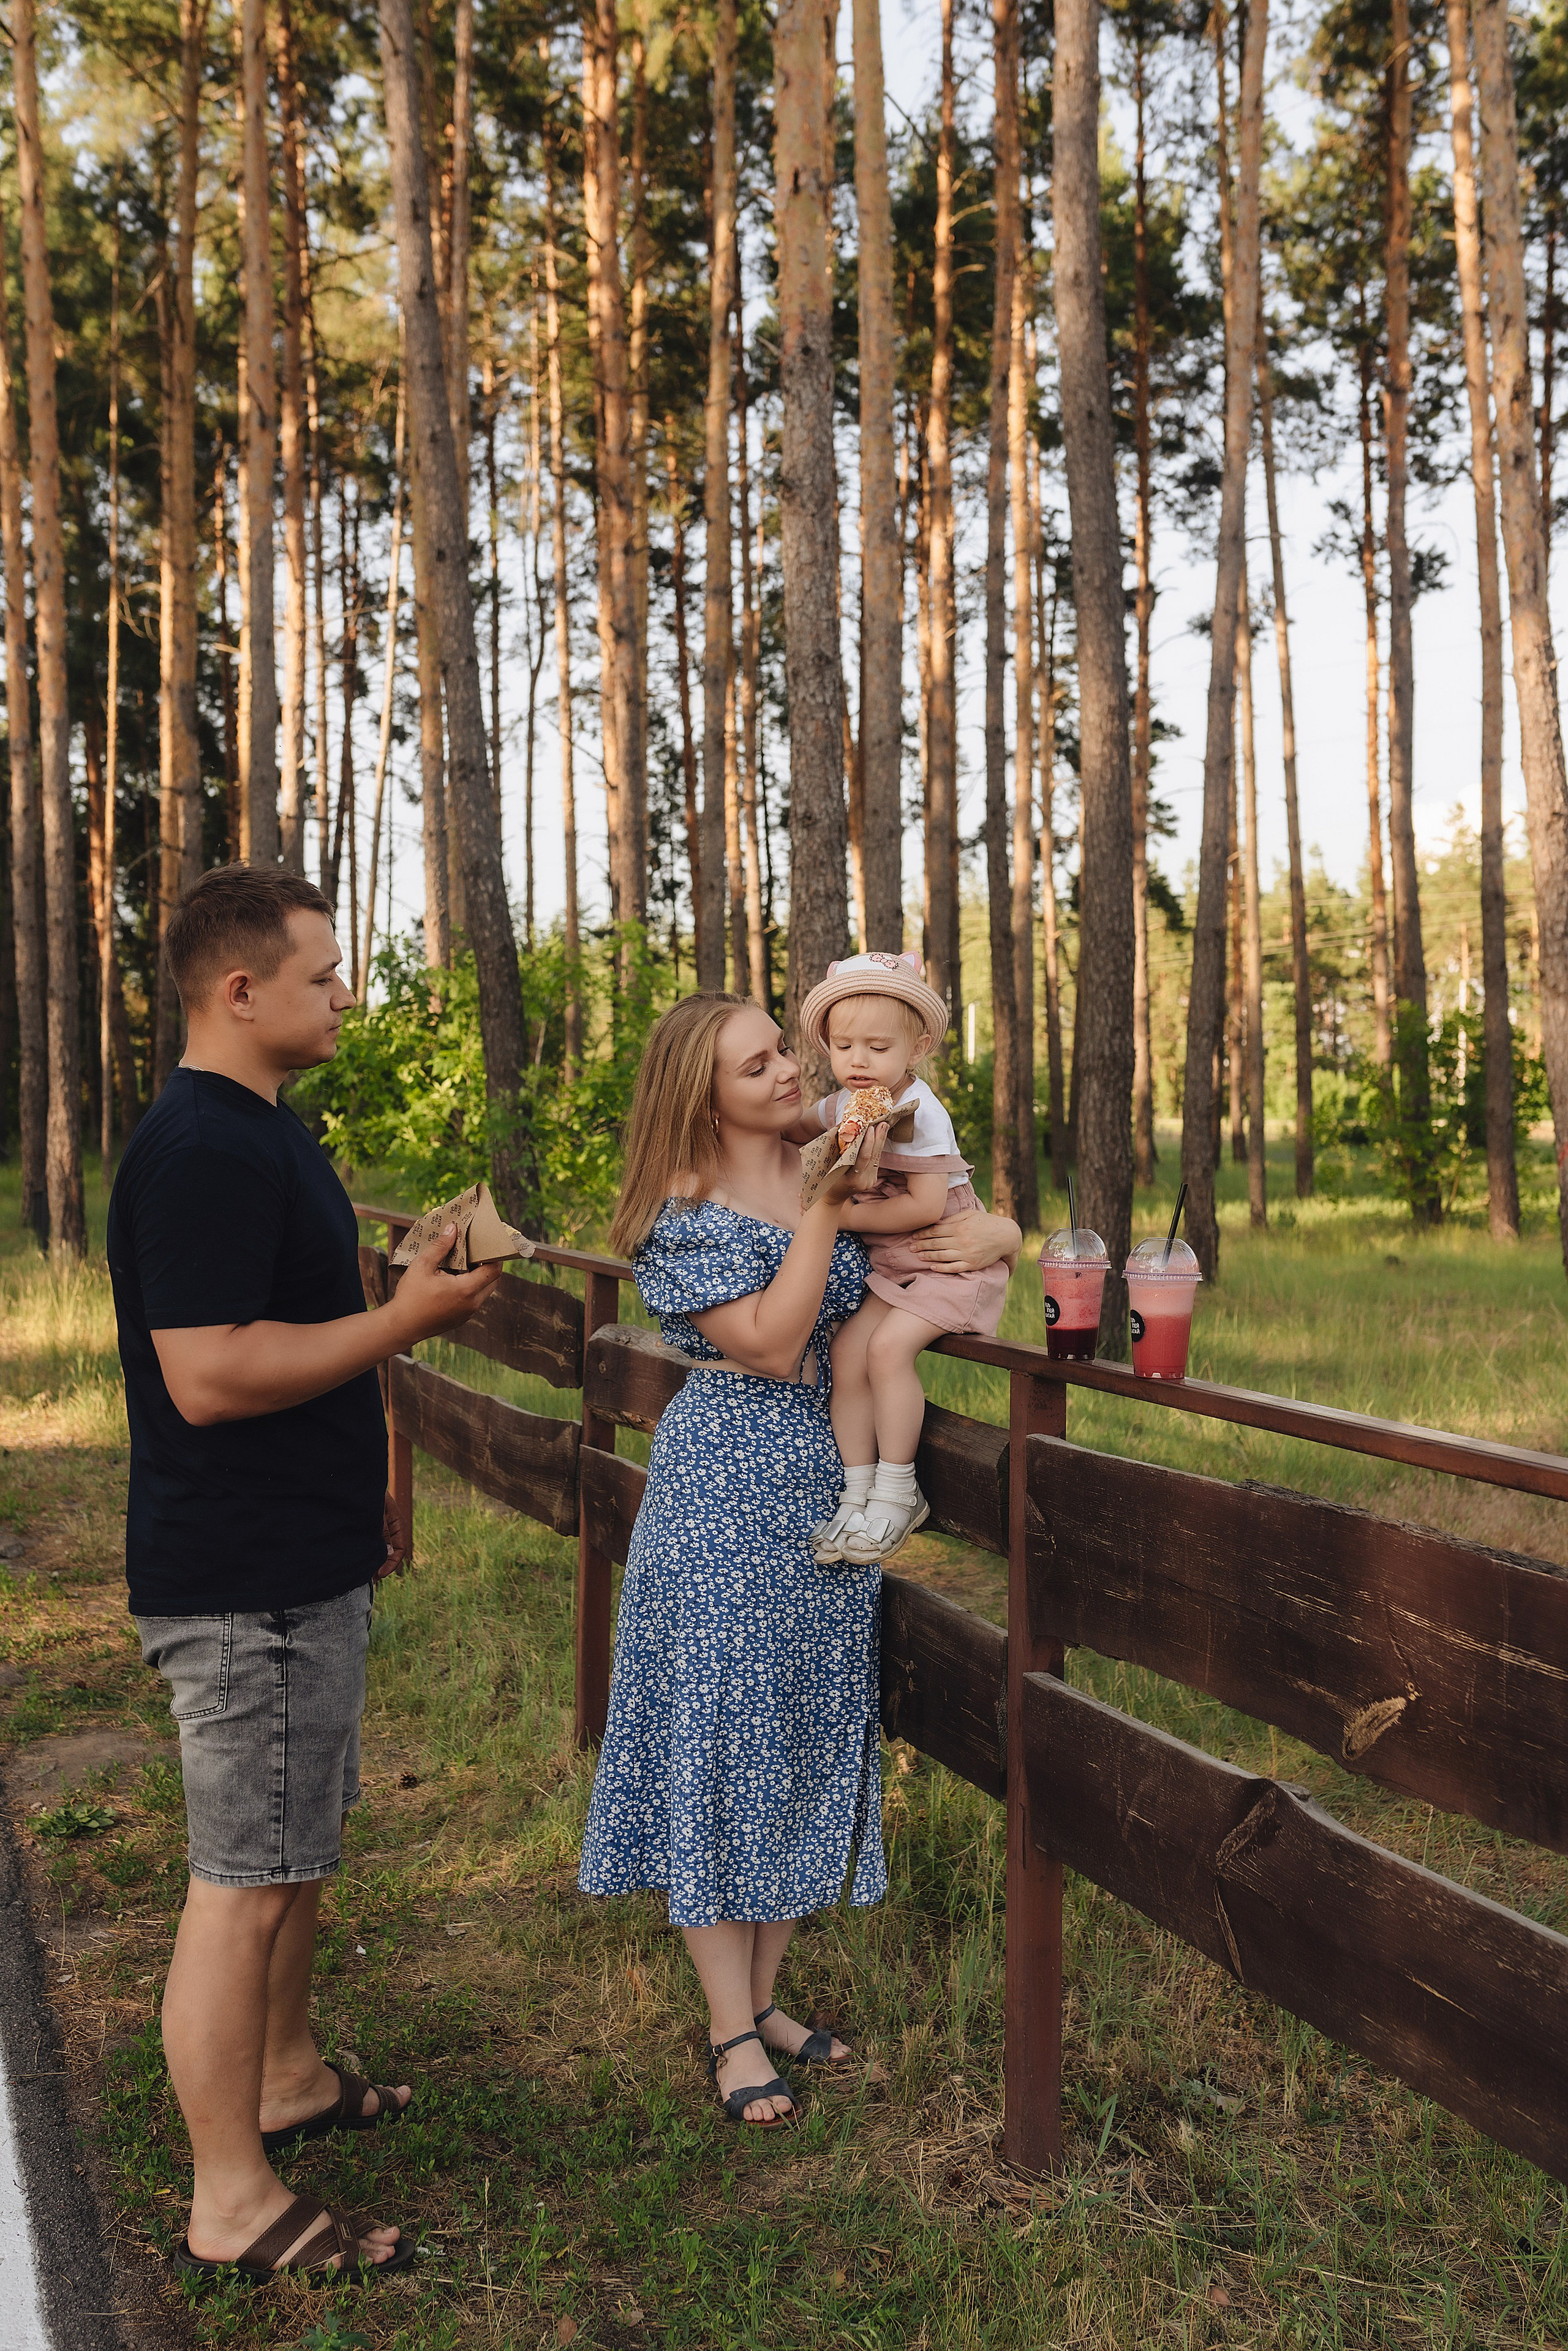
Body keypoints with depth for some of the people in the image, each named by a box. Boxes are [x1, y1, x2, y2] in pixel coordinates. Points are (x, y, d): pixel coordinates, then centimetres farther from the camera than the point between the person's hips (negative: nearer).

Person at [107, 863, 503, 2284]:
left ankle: (288, 2082, 40)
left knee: (298, 1849, 22)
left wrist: (365, 1488, 24)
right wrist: (409, 1317, -21)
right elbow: (207, 1376, -28)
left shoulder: (265, 1131, 14)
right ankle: (233, 2205, 14)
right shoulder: (203, 1149, -21)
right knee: (247, 1881, 0)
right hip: (245, 1587, -11)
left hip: (303, 1565, 11)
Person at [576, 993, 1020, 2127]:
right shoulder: (684, 1213, -11)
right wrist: (827, 1209, -21)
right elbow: (772, 1343, -19)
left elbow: (977, 1223, 15)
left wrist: (994, 1234, -9)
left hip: (832, 1480, 6)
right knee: (722, 1732, 0)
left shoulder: (835, 1162, 6)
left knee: (813, 1731, 12)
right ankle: (733, 2030, 14)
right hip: (725, 1487, -6)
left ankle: (765, 1991, 27)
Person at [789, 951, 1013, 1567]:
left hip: (948, 1256, -7)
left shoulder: (919, 1112, -18)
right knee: (846, 1353, -11)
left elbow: (925, 1207, -25)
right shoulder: (843, 1105, 6)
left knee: (889, 1347, -25)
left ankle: (897, 1492, -11)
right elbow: (801, 1129, 31)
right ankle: (858, 1493, -1)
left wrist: (848, 1215, -19)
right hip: (889, 1263, 7)